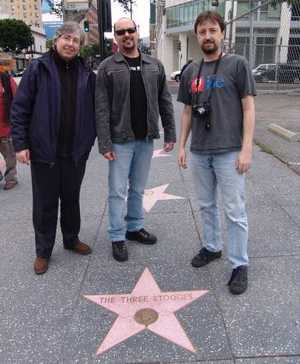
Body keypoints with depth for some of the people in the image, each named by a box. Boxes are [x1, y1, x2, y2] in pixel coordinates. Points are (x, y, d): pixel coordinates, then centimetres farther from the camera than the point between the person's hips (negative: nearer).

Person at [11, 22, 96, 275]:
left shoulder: (86, 74, 5)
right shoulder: (38, 68, -3)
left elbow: (93, 110, 11)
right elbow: (20, 108, -4)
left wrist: (91, 139, 5)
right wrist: (20, 143, -9)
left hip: (76, 151, 3)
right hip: (44, 150, -2)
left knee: (72, 199, 16)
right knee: (45, 203, 8)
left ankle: (72, 239, 36)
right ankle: (43, 251, 23)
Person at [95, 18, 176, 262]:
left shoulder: (154, 65, 7)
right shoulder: (107, 67, -3)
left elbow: (165, 102, 8)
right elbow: (101, 108, -8)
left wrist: (170, 133, 2)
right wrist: (104, 143, -15)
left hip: (146, 139, 4)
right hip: (121, 140, -3)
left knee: (138, 189, 15)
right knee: (118, 191, 2)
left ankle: (135, 227, 30)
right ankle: (117, 238, 14)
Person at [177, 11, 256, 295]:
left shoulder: (237, 64, -3)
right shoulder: (191, 72, 10)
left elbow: (248, 108, -6)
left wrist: (246, 148, -12)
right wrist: (182, 145, 10)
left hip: (229, 152, -4)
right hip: (199, 152, 5)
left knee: (234, 211, 1)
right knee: (206, 205, 16)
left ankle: (240, 265, 14)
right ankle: (212, 247, 35)